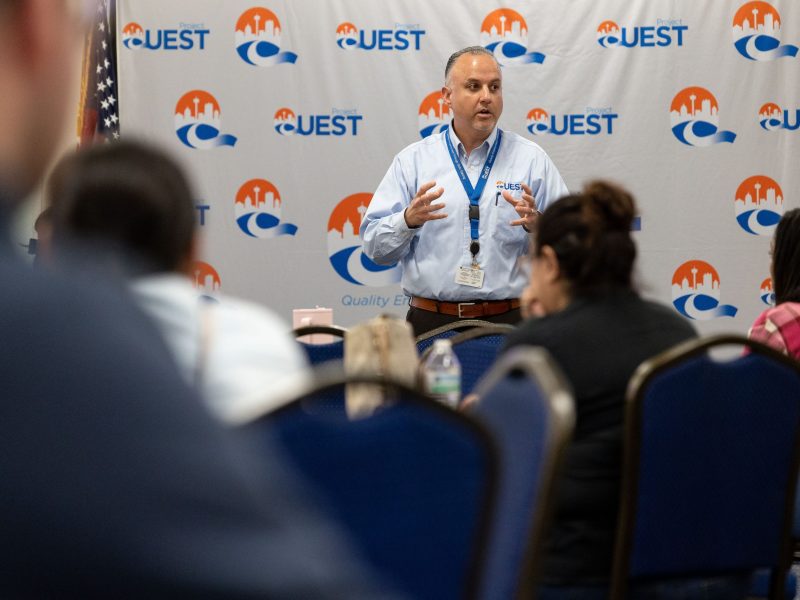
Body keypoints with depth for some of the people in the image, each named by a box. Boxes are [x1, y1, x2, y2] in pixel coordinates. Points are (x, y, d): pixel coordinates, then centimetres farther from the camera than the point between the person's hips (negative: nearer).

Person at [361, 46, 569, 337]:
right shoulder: (412, 160, 9)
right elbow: (374, 245, 4)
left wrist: (536, 224, -16)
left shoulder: (532, 160, 8)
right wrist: (409, 220, -15)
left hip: (508, 323, 0)